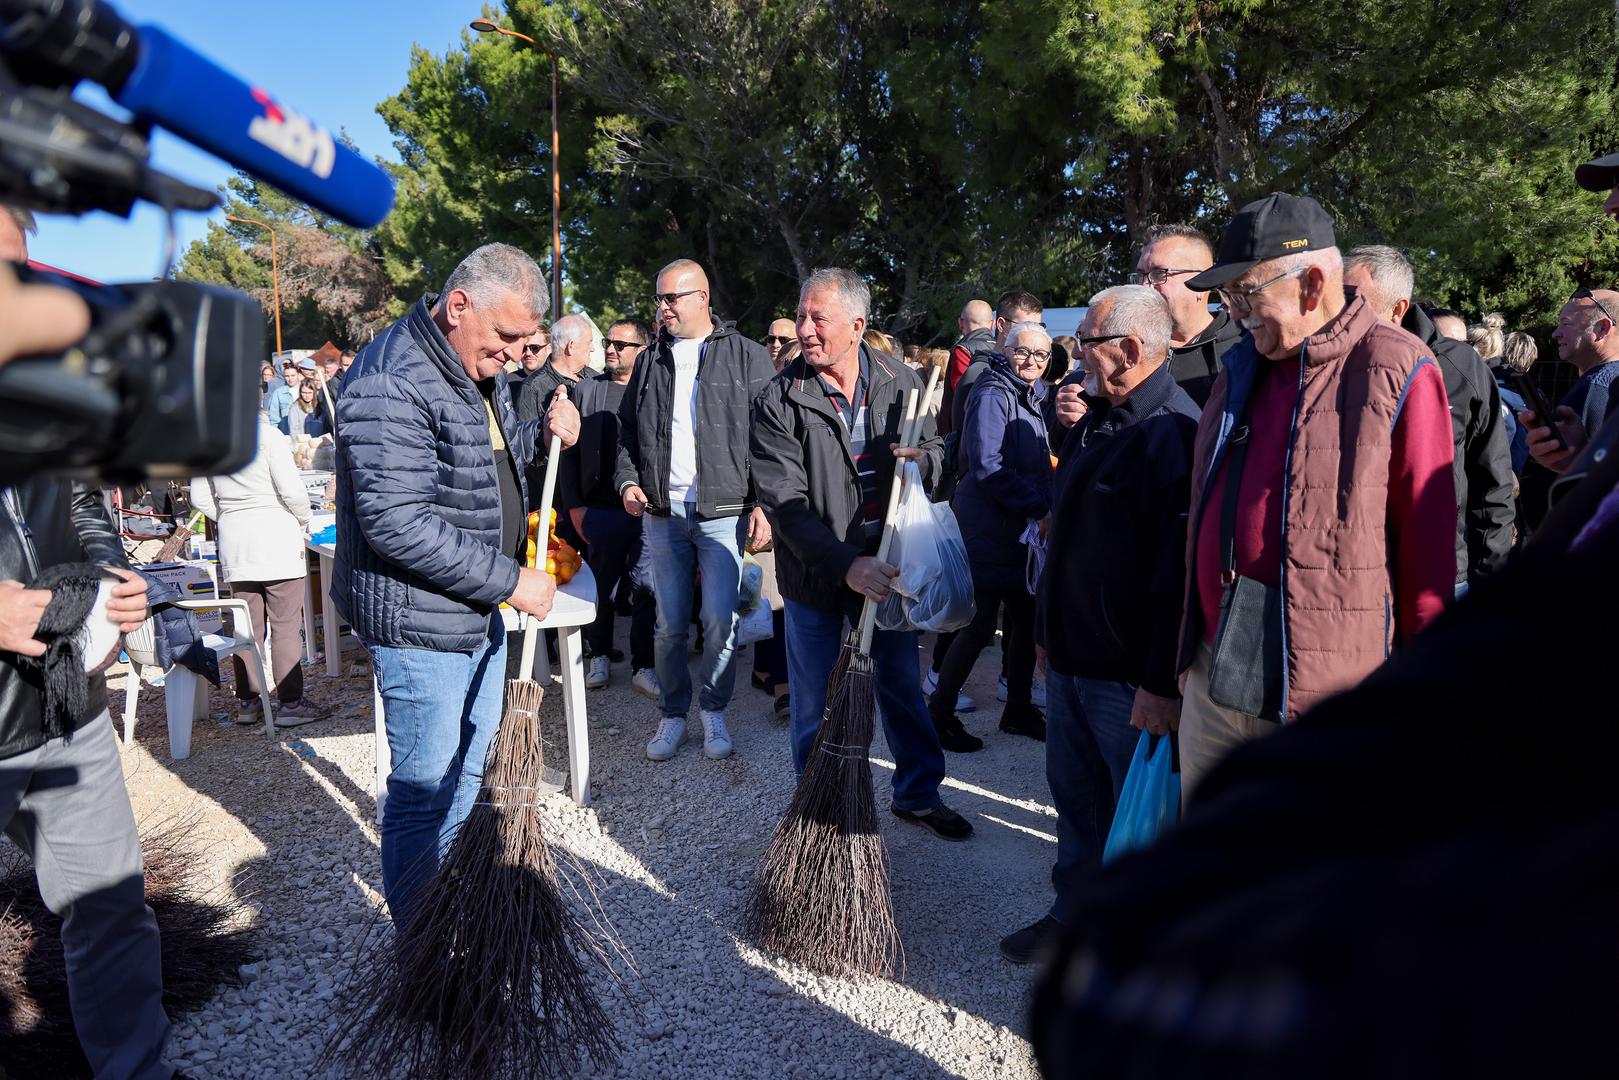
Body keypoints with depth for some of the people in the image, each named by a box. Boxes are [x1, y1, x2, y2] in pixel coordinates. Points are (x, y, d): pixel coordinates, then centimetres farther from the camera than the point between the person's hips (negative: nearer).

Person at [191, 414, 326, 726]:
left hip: (234, 545, 6)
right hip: (277, 539, -5)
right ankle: (290, 703, 3)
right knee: (286, 625, 0)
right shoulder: (268, 435, -12)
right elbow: (292, 491, -14)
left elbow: (199, 497, 10)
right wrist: (303, 519, 3)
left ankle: (247, 701, 18)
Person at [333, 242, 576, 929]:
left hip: (477, 612, 10)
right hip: (419, 623, -10)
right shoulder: (393, 382, -22)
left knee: (468, 772, 22)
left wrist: (542, 433, 5)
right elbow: (397, 524, -29)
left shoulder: (478, 369, 10)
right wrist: (509, 581, -23)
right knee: (425, 789, 3)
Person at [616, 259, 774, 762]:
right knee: (669, 624, 7)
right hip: (663, 513, 4)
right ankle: (673, 715, 21)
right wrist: (628, 481, 4)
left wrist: (764, 503, -10)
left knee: (720, 621, -1)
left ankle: (714, 711, 18)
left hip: (724, 512, -3)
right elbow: (627, 432, 21)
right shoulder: (650, 361, 14)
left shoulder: (746, 357, 1)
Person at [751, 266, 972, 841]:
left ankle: (918, 794, 39)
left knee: (903, 686, 19)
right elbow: (787, 507, -19)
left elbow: (934, 445, 12)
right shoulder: (778, 402, -14)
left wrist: (924, 459, -13)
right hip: (816, 576, -3)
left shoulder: (902, 383, -3)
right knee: (815, 707, 10)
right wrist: (846, 566, -30)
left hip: (887, 566, 3)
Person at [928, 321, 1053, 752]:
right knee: (980, 626, -5)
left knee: (1026, 620, 13)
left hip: (1022, 530, 9)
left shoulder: (1034, 397, 16)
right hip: (989, 531, -9)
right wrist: (1037, 508, -24)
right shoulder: (992, 396, -13)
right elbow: (987, 467, -22)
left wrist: (1044, 509, 11)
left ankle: (1019, 709, 28)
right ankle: (939, 713, 9)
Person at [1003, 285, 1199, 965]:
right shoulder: (1098, 420, 12)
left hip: (1130, 676, -9)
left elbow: (1181, 570, -24)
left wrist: (1162, 683, -25)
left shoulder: (1176, 431, -20)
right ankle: (1073, 914, 38)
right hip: (1070, 657, 9)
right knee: (1075, 799, 21)